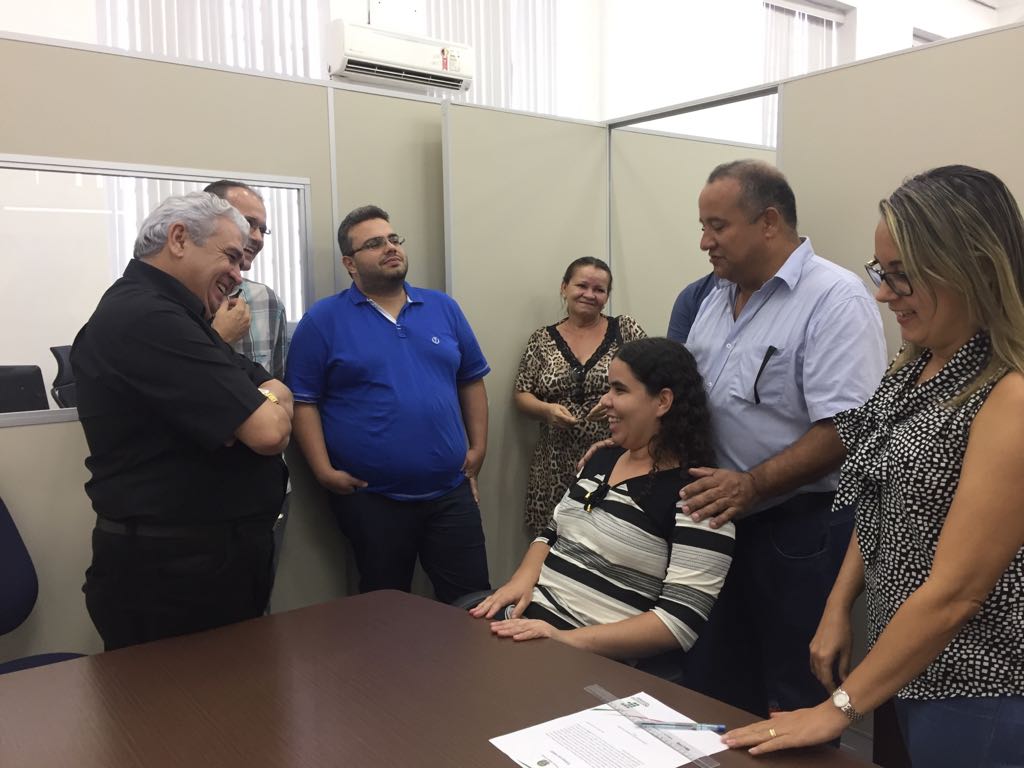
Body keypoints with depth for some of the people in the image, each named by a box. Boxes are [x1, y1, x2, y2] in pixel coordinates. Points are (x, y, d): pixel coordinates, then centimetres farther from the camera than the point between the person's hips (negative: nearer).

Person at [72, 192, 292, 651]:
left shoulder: (167, 315, 15)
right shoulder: (146, 318, -22)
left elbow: (278, 391, 12)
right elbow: (269, 432, -26)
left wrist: (264, 405, -12)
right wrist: (269, 409, -2)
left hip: (213, 557, 11)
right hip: (170, 568, -11)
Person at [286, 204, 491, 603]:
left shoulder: (444, 308, 9)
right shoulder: (322, 320, -3)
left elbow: (471, 381, 14)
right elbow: (303, 401, -4)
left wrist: (478, 448, 7)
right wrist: (325, 470, -12)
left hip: (450, 491, 3)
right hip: (369, 498, -3)